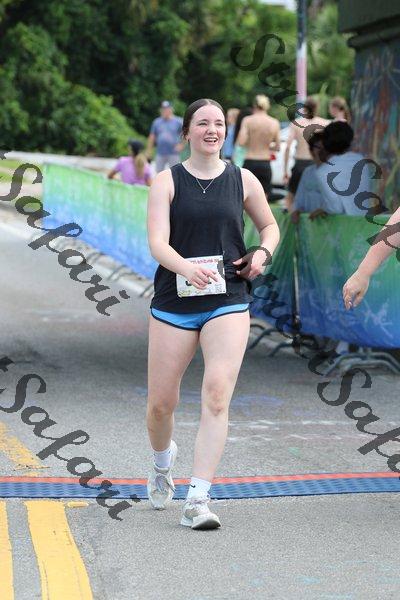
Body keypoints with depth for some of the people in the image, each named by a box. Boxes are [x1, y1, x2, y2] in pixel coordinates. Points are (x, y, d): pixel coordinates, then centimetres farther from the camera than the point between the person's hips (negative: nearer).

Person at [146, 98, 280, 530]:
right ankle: (163, 462, 40)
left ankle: (198, 501, -12)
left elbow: (270, 226, 23)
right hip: (174, 302, 0)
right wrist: (186, 267, -32)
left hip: (228, 303, 1)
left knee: (216, 397, -15)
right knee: (161, 403, 5)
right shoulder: (167, 182, 1)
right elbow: (157, 243, -11)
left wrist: (263, 253, 1)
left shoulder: (243, 181, 8)